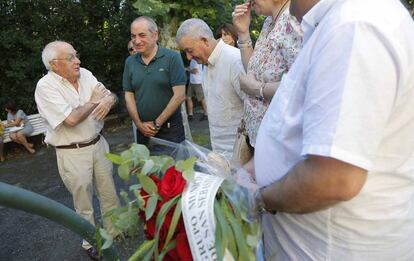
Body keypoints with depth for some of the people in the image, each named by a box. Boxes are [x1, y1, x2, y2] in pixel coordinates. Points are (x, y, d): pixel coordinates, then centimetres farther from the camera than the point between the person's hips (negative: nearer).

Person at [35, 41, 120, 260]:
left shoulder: (85, 74, 2)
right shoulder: (46, 86, -16)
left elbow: (112, 95, 4)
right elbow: (71, 119, -25)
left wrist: (108, 100, -20)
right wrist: (93, 101, -11)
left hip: (98, 144, 5)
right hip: (72, 153, -5)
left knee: (109, 193, 17)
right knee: (84, 204, 11)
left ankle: (114, 231, 39)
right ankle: (91, 242, 34)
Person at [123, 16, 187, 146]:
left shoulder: (172, 58, -10)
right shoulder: (130, 62, 4)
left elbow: (179, 95, -14)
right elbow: (129, 95, 8)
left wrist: (157, 124, -12)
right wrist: (139, 123, -5)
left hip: (170, 129, -4)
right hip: (143, 130, 4)